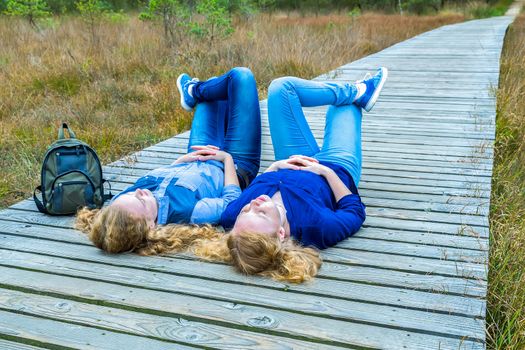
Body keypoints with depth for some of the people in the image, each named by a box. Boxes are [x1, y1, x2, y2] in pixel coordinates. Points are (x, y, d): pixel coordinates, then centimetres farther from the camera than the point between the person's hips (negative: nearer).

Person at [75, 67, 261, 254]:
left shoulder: (118, 204, -30)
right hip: (236, 167, -4)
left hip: (197, 161, 4)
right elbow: (233, 199, -28)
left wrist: (182, 159, -10)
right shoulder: (189, 211, -48)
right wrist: (227, 158, -16)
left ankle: (194, 93, 60)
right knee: (240, 75, 2)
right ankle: (194, 92, 34)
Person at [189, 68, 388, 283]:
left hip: (291, 166, 3)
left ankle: (358, 92, 30)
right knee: (342, 106, 10)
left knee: (282, 87, 4)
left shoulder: (232, 218, -38)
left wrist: (274, 167, -15)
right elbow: (355, 210, -22)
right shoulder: (318, 227, -46)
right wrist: (327, 171, -21)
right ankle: (360, 93, 50)